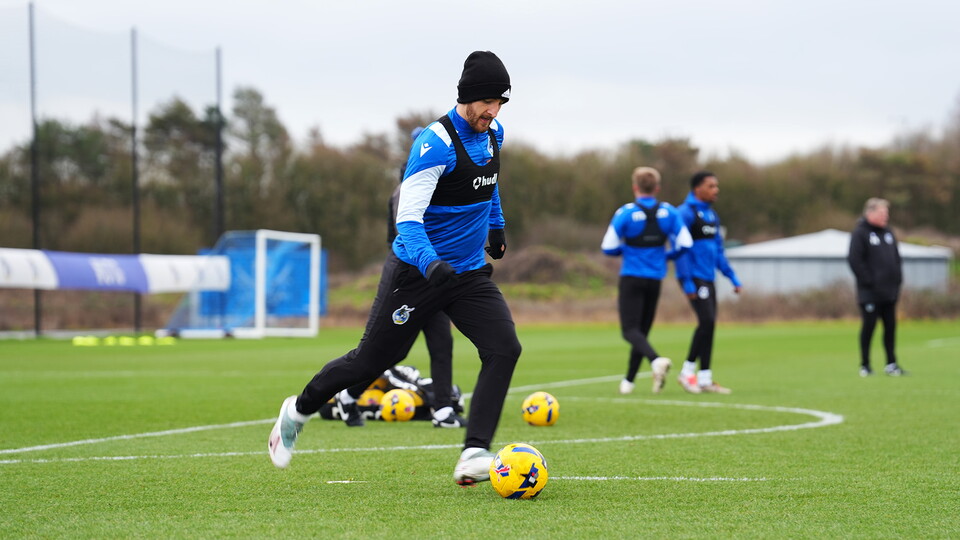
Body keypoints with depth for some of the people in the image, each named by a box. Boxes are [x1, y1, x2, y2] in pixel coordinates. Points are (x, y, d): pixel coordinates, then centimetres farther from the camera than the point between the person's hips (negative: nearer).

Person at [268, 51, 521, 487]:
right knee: (372, 360, 5)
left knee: (504, 349, -17)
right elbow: (407, 218, -29)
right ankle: (298, 411, 32)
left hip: (470, 273, 6)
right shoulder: (435, 144, -22)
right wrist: (430, 263, -45)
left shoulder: (493, 134, 3)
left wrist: (496, 226, 39)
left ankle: (474, 455, -20)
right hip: (416, 271, -6)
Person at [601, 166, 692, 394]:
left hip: (631, 279, -4)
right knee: (643, 330, 15)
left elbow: (608, 248, -9)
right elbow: (684, 244, -3)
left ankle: (656, 359, -33)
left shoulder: (625, 213, -10)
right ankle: (629, 380, 18)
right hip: (655, 280, 4)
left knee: (630, 330, -6)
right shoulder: (669, 212, -1)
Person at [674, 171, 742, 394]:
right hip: (694, 278, -8)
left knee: (709, 325, 6)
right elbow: (680, 248, -14)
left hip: (708, 278, 8)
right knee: (706, 321, -15)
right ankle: (688, 371, -3)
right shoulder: (686, 213, -10)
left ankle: (705, 379, 11)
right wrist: (687, 282, -19)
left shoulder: (712, 215, 17)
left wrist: (733, 278, 16)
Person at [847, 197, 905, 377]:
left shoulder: (888, 233, 15)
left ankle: (891, 364, 12)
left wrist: (898, 279, 9)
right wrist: (868, 281, -17)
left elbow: (896, 258, 20)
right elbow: (854, 260, -14)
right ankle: (865, 366, 5)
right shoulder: (860, 233, -7)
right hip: (870, 293, -7)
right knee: (868, 326, -3)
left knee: (891, 326, 7)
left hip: (889, 291, 7)